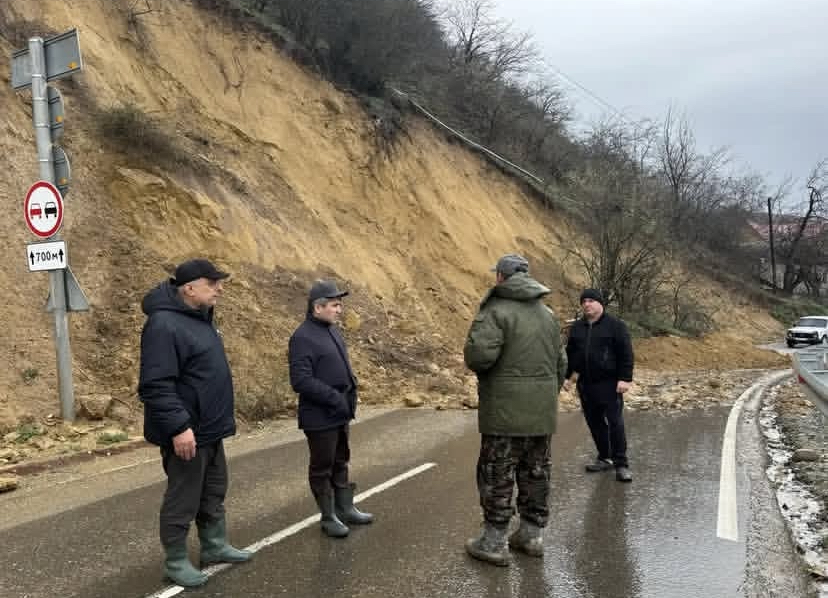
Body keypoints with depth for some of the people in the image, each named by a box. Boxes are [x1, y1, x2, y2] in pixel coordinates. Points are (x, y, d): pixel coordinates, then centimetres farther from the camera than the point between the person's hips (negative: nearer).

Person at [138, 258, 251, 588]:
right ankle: (176, 561, 18)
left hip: (210, 429, 10)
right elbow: (155, 385, -26)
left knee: (213, 494, 19)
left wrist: (222, 416, 22)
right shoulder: (164, 325, -21)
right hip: (187, 432, -10)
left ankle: (215, 546, 34)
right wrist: (178, 426, -29)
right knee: (183, 500, 4)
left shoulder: (200, 318, 10)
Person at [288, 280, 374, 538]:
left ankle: (345, 508, 31)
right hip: (320, 417, -9)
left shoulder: (332, 330, 10)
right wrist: (334, 398, -24)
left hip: (340, 413, 9)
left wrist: (352, 383, 6)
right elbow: (301, 380, -24)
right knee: (322, 467, 6)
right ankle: (328, 517, 17)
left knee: (340, 462, 19)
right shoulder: (303, 337, -19)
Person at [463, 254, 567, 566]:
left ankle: (494, 542, 9)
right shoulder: (549, 314, 12)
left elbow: (480, 353, -26)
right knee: (536, 473, 15)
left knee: (497, 475, 2)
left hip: (505, 411, -7)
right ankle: (532, 534, 25)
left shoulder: (497, 310, -12)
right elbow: (560, 363, 16)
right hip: (543, 412, 7)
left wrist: (475, 362, -4)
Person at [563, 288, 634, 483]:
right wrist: (568, 376, 14)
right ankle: (604, 457, 24)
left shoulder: (615, 325, -4)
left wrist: (625, 378, -14)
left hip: (609, 384, -5)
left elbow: (626, 354, -8)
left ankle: (621, 464, -1)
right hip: (585, 384, 6)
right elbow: (570, 354, 19)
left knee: (615, 422, -6)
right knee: (594, 422, 11)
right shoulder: (576, 327, 12)